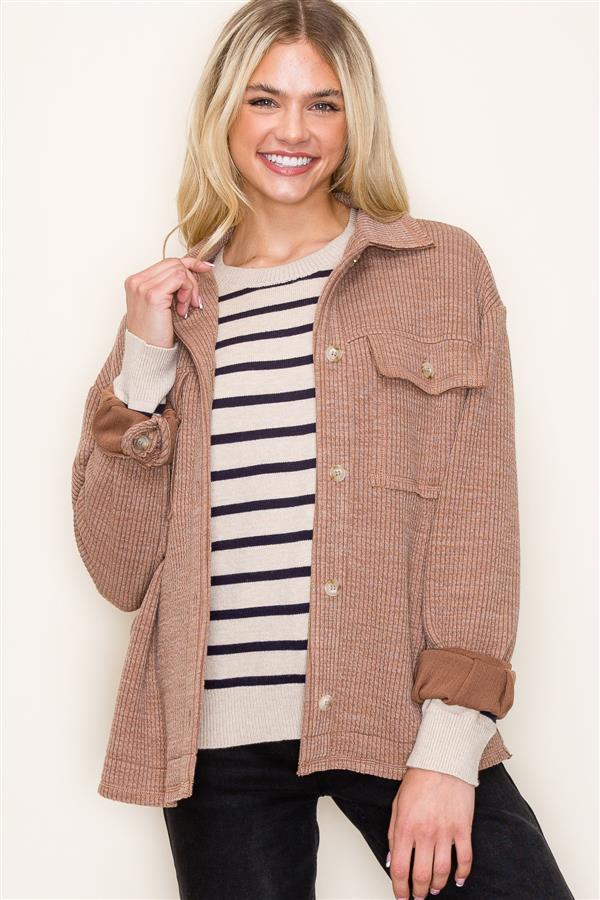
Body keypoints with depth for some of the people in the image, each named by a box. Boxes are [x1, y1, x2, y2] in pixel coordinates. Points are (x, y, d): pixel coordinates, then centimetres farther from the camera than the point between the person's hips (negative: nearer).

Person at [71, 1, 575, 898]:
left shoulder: (442, 270, 5)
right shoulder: (171, 303, 10)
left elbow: (477, 517, -1)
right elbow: (120, 570, 6)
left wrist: (448, 743, -9)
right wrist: (145, 365, -3)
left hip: (394, 723, -1)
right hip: (220, 741, 2)